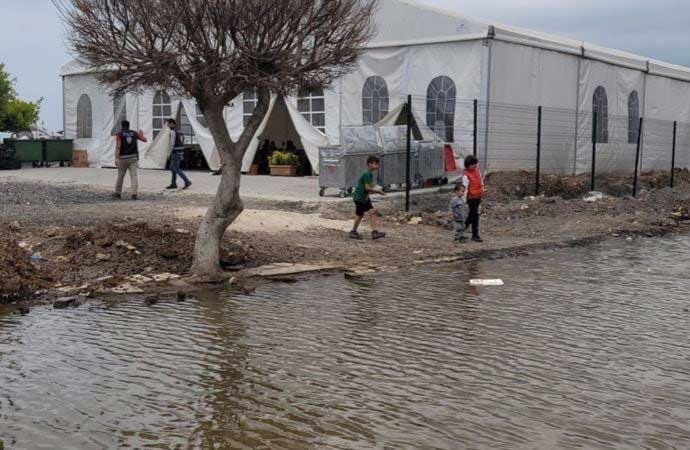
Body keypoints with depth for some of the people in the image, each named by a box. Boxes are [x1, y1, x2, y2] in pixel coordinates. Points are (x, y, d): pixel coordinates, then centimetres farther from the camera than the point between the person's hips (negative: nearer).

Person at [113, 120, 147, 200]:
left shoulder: (119, 134, -4)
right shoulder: (134, 133, 6)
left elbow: (118, 147, -14)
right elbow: (145, 140, 14)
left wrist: (116, 158, -18)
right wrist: (141, 134, 36)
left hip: (123, 158, -2)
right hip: (133, 157, 2)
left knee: (120, 176, 13)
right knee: (133, 176, -4)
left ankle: (118, 193, 24)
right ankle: (134, 194, -16)